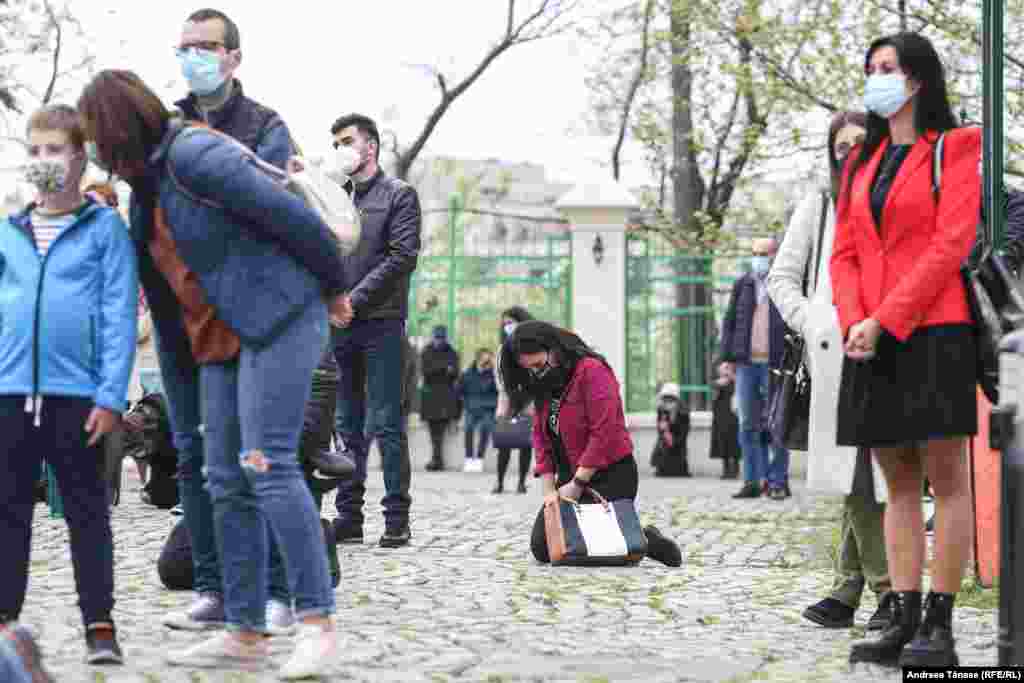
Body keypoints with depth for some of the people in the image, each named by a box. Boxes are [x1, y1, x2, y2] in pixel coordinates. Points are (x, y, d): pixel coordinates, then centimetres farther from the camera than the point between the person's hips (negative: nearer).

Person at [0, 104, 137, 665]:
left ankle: (100, 626, 9)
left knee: (86, 510, 5)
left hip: (78, 392, -4)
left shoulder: (105, 228, 0)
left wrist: (111, 394, -11)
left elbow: (119, 317, -4)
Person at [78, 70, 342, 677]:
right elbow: (164, 293, 18)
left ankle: (318, 621, -12)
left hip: (281, 322, -9)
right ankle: (246, 633, 8)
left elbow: (292, 216, -15)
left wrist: (333, 287, -2)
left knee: (268, 464, -16)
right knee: (227, 482, 5)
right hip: (219, 343, 9)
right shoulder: (145, 187, 15)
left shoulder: (195, 155, -15)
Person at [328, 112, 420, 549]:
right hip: (338, 325, 5)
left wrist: (355, 300, -13)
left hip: (381, 323, -5)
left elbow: (402, 257, -8)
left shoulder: (399, 195, 2)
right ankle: (348, 517, 10)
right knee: (347, 426, 7)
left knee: (386, 426, -5)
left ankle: (397, 519, -2)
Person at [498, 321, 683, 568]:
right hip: (570, 480, 9)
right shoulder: (542, 388, 9)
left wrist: (577, 484, -21)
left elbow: (604, 434, -23)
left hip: (610, 476, -9)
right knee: (541, 547, 1)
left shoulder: (592, 372, -17)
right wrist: (549, 489, -3)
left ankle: (645, 541, 5)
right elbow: (541, 439, 8)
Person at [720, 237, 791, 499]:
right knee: (748, 425, 3)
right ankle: (754, 480, 7)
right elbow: (729, 322, 15)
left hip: (776, 366, -4)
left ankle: (778, 482, 4)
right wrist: (727, 357, 7)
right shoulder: (742, 285, 14)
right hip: (746, 364, 4)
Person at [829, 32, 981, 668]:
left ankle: (941, 626, -4)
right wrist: (854, 322, -6)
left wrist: (885, 321, -14)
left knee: (946, 476, -5)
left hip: (932, 331, -6)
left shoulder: (954, 149, 1)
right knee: (898, 482, 6)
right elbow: (845, 254, 13)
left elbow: (951, 245, -9)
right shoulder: (861, 163, 19)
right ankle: (904, 621, 7)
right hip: (871, 341, 6)